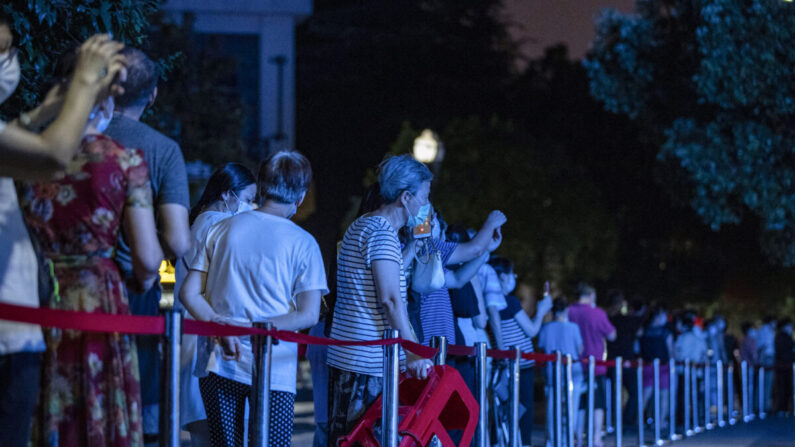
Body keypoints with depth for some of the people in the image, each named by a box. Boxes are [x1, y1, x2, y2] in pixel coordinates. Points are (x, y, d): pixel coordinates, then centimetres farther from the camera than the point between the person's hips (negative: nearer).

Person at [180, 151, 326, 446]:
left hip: (220, 365, 3)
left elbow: (189, 294, 3)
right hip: (274, 371, -3)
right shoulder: (302, 243, -1)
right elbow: (309, 314, -8)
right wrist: (253, 329, -9)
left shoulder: (221, 230, 8)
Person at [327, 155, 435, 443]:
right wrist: (414, 353, -19)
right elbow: (390, 299, -19)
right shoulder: (382, 233, -13)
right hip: (369, 361, -10)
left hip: (345, 354, 10)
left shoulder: (361, 226, 19)